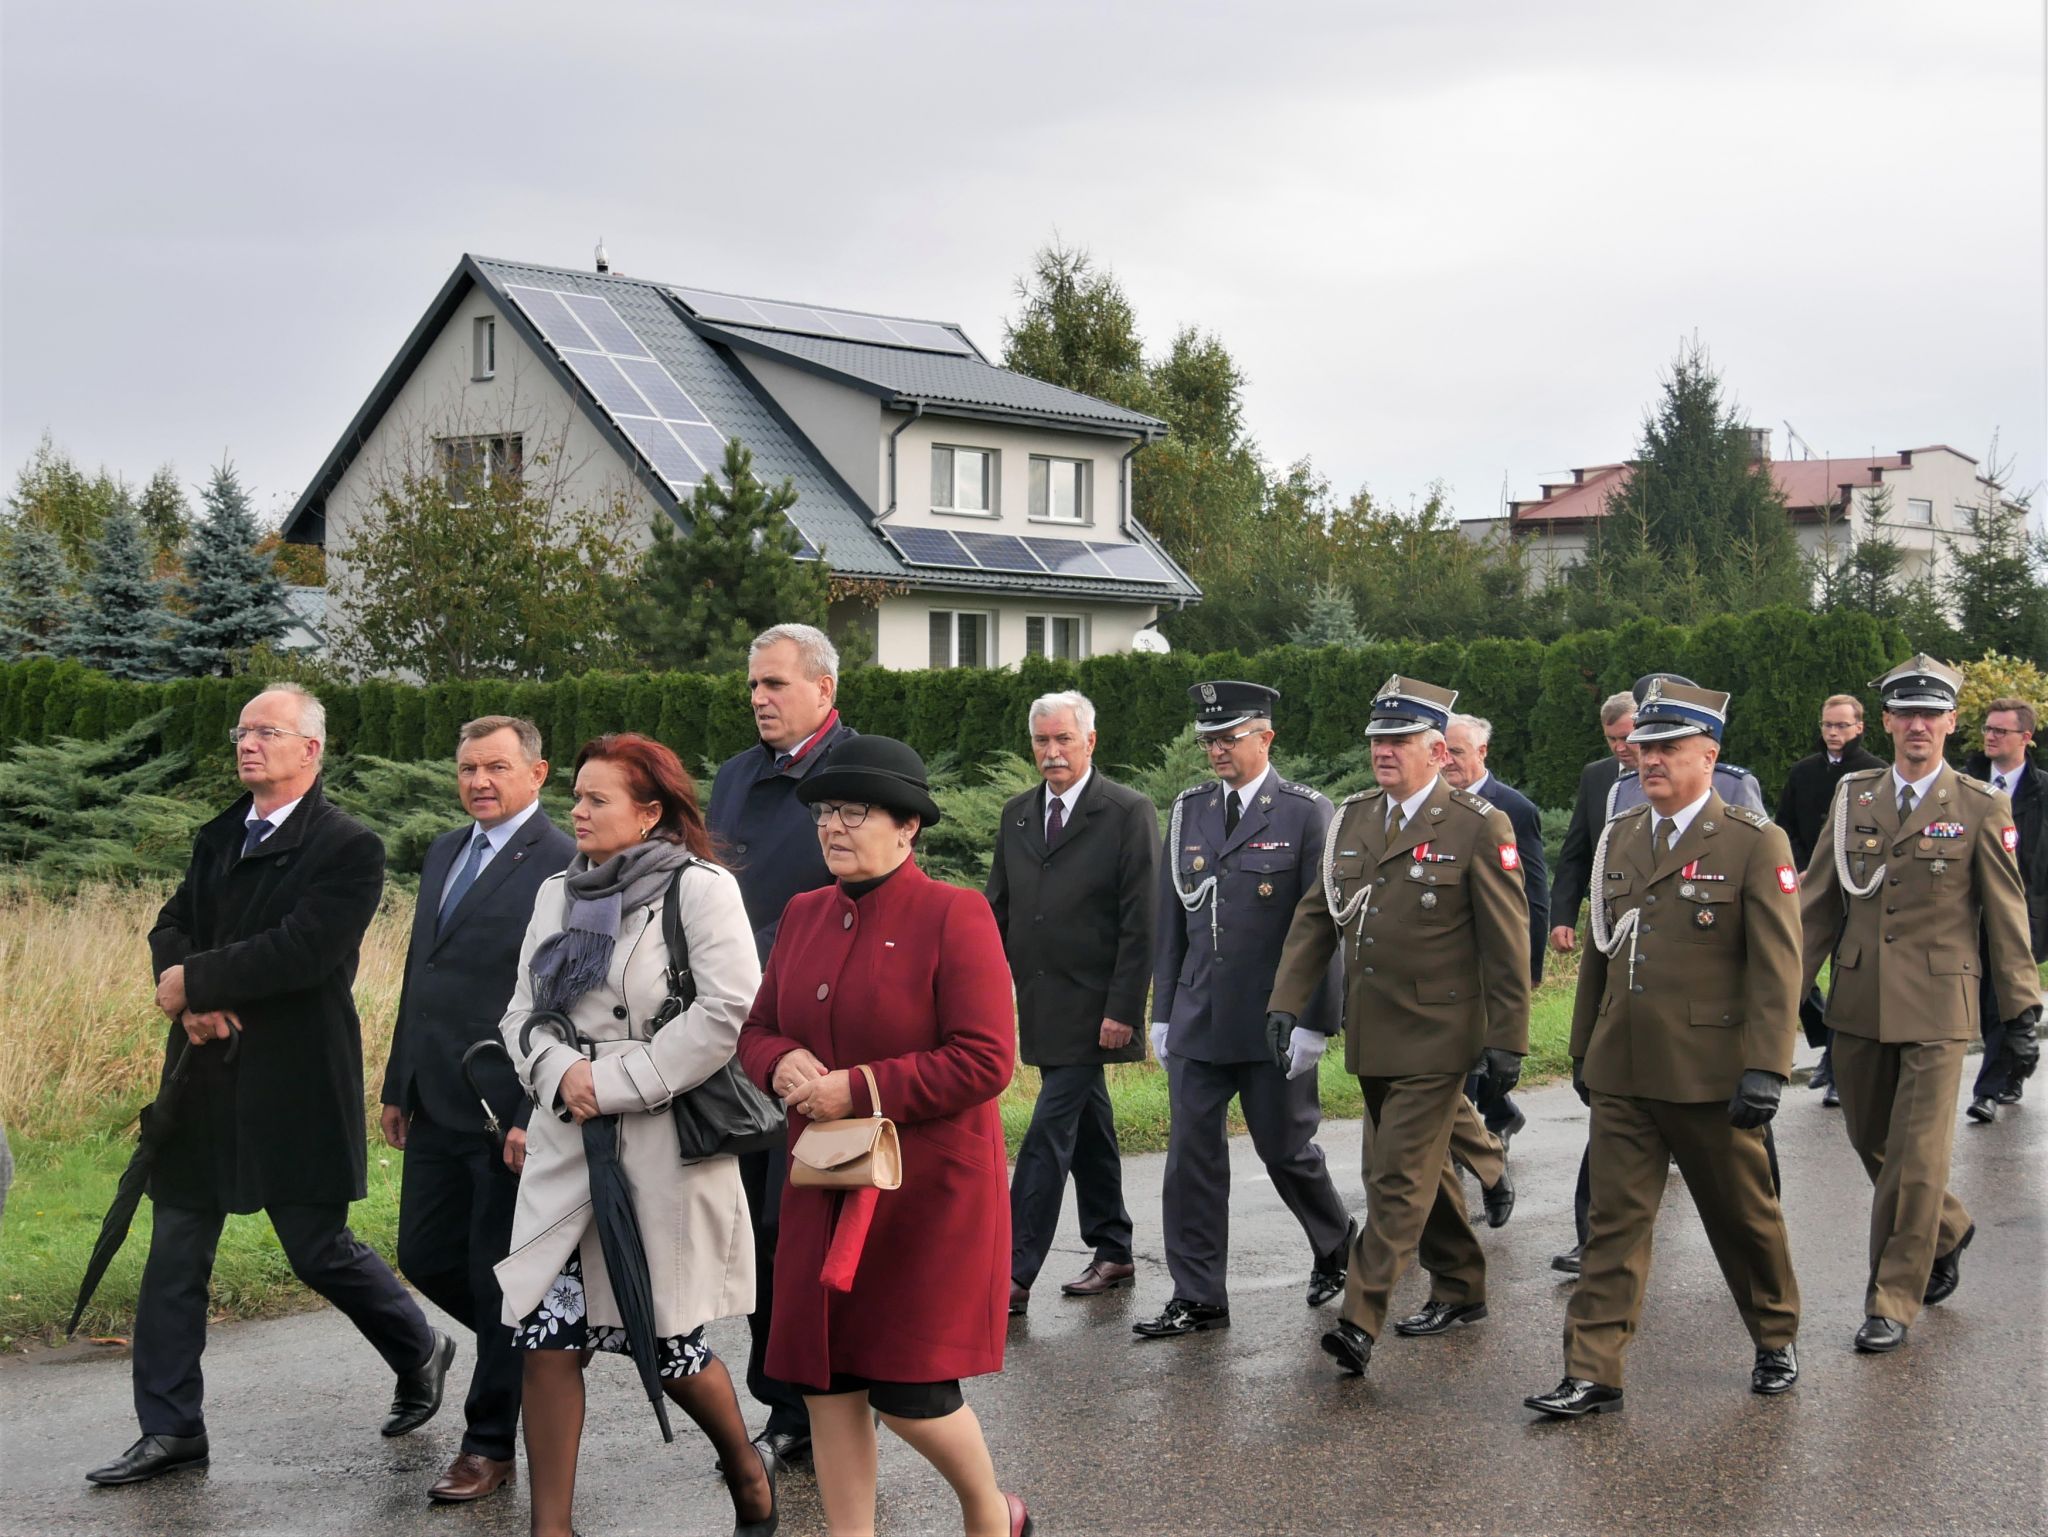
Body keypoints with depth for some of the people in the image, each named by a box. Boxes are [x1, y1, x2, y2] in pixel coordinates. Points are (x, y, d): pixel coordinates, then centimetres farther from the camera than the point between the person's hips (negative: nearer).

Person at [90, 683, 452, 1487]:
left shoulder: (349, 847, -10)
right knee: (175, 1252, 6)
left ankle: (421, 1352, 28)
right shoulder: (218, 838, 14)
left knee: (319, 1249, 2)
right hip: (207, 1075, 7)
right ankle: (170, 1430, 14)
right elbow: (172, 927, 10)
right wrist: (193, 1001, -12)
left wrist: (194, 981, -14)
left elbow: (303, 950, -21)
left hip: (296, 1083, -7)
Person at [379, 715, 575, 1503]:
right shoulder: (444, 852, 14)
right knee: (424, 1257, 13)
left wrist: (536, 1115, -20)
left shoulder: (562, 864, -13)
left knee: (499, 1280, 3)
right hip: (436, 1107, 8)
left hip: (508, 1112, -8)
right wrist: (397, 1084, 17)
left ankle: (490, 1445, 16)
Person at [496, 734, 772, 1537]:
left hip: (664, 1147, -5)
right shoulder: (558, 894, 12)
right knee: (547, 1334, -4)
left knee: (668, 1346, 6)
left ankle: (747, 1472, 34)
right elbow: (523, 1011, 12)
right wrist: (559, 1071, -10)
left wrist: (616, 1081, -15)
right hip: (567, 1146, 5)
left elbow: (728, 1012, -16)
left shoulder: (700, 888, -7)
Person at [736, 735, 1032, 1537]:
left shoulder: (955, 916, -12)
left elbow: (985, 1063, -17)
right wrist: (783, 1064, -9)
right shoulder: (805, 914, 9)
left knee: (908, 1392, -3)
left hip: (930, 1188, -6)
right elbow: (758, 1030, 15)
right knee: (826, 1381, 7)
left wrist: (858, 1088, -19)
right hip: (826, 1185, 6)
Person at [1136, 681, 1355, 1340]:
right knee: (1191, 1156, 2)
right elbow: (1171, 919, 12)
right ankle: (1197, 1298, 8)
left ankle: (1335, 1242, 36)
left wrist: (1313, 1021, -12)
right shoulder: (1190, 810, 8)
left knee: (1285, 1149, 8)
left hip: (1274, 1023, -4)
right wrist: (1162, 1011, 10)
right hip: (1198, 1020, 4)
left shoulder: (1306, 814, -7)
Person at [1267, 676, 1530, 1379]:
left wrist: (1507, 1041, -11)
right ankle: (1460, 1290, 32)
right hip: (1370, 1035, 7)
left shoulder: (1479, 828, -10)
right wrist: (1287, 999, 0)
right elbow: (1315, 916, 11)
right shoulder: (1351, 820, 9)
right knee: (1424, 1167, 18)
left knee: (1399, 1178, -9)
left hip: (1435, 1037, -7)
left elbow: (1506, 945, -10)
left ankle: (1360, 1320, -11)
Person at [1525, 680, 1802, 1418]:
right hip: (1622, 1073, 4)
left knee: (1743, 1215, 12)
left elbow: (1777, 968, -11)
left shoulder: (1756, 843, -7)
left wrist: (1765, 1070, -17)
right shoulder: (1619, 839, 10)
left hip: (1709, 1075, -4)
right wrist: (1583, 1051, 18)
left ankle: (1775, 1341, 33)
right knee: (1615, 1220, 1)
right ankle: (1592, 1375, 1)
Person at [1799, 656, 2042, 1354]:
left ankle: (1892, 1303, 6)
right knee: (1872, 1144, 14)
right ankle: (1947, 1231, 41)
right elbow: (1819, 901, 10)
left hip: (1935, 1008, -4)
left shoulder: (1980, 809, -1)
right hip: (1858, 1003, 4)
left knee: (1915, 1158, -5)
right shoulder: (1853, 797, 7)